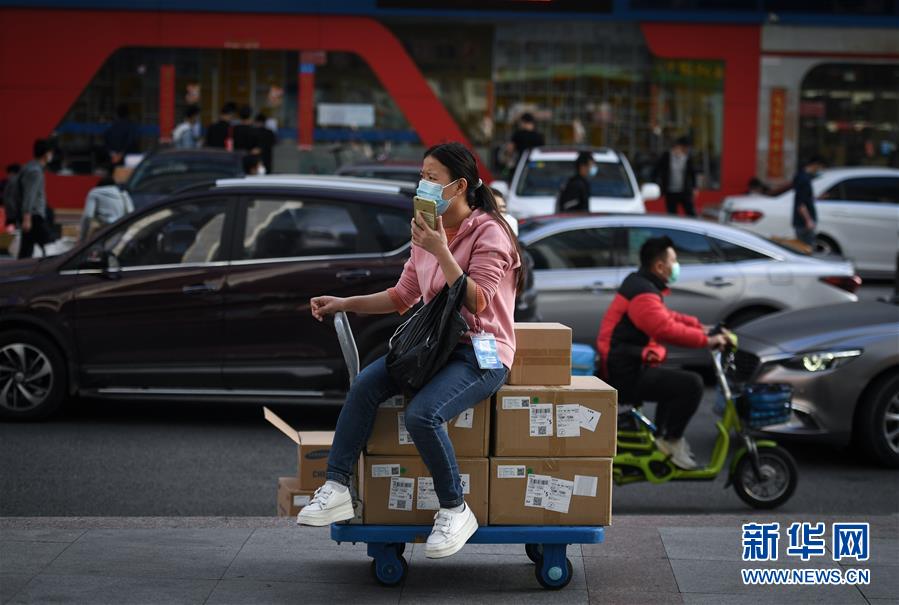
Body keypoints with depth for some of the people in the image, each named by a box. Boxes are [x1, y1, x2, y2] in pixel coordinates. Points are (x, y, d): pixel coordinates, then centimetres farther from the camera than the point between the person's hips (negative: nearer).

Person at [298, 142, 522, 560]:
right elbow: (403, 296, 20)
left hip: (482, 353, -7)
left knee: (422, 414, -31)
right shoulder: (427, 231, 12)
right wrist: (345, 304, 9)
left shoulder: (488, 233, -11)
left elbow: (477, 303, -20)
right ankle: (336, 490, -17)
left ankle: (455, 511, -13)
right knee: (364, 385, -17)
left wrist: (440, 252, -26)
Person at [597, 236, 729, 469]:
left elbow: (666, 317, 25)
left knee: (675, 381, 33)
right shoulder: (643, 294, -18)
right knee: (691, 384, -19)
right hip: (626, 375, -12)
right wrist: (706, 340, -27)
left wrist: (700, 327, 13)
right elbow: (667, 330, -31)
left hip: (622, 369, 12)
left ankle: (662, 437, 30)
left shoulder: (639, 284, 16)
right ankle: (671, 440, -6)